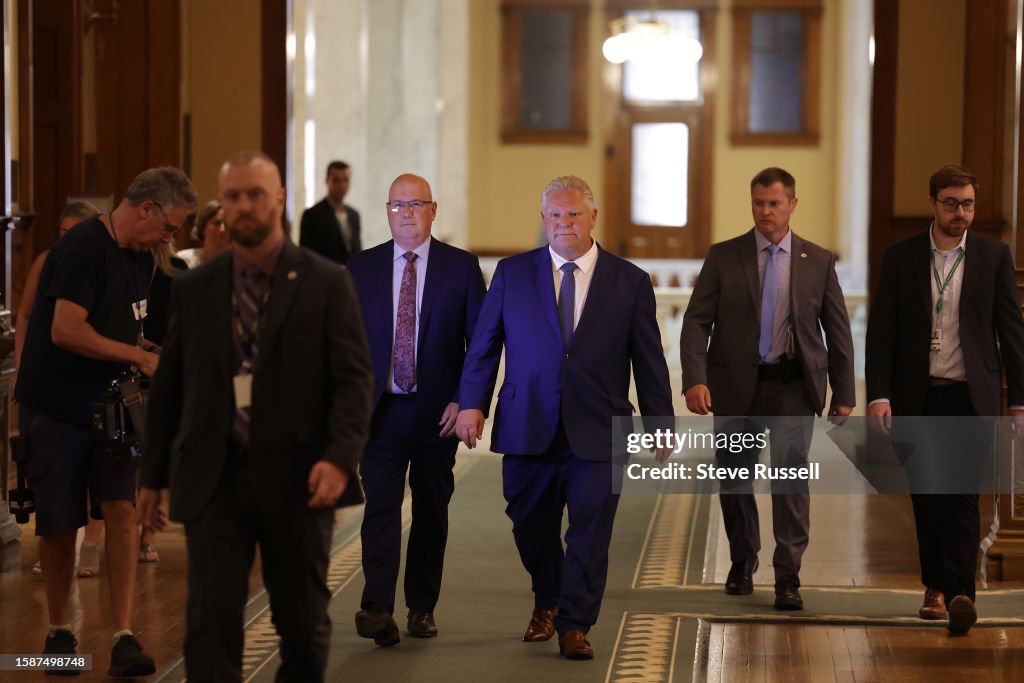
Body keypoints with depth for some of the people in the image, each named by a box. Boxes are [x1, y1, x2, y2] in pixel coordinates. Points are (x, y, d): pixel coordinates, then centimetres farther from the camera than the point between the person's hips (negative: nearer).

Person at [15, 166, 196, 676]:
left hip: (108, 406, 6)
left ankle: (124, 638, -10)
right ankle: (59, 631, 22)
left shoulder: (140, 257, 9)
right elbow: (66, 332, -26)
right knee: (59, 525, 4)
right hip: (55, 408, -6)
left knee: (121, 510, -9)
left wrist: (156, 355, 3)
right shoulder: (83, 248, -19)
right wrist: (140, 356, -19)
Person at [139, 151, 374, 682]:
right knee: (210, 619, -8)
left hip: (297, 481, -1)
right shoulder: (193, 289, 7)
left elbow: (353, 379, -5)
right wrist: (153, 475, 12)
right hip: (214, 480, 1)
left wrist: (341, 457, -20)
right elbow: (168, 384, 12)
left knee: (304, 623, 11)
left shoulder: (326, 283, 0)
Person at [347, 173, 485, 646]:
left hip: (438, 412, 0)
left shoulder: (462, 267, 2)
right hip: (381, 410, 0)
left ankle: (422, 608, 20)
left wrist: (464, 401, -8)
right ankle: (377, 610, -18)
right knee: (381, 506, -11)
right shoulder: (360, 269, 6)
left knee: (431, 510, 8)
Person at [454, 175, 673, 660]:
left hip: (596, 433, -1)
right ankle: (547, 603, 37)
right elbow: (484, 343, 6)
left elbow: (648, 360, 6)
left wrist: (660, 424, 5)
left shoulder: (630, 282, 5)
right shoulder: (512, 274, 6)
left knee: (589, 534, -2)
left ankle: (574, 626, 9)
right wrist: (472, 403, -3)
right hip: (528, 429, 1)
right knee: (531, 528, 12)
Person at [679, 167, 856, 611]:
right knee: (734, 476, 10)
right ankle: (742, 562, 33)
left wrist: (843, 394, 5)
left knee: (790, 470, -15)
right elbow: (697, 321, -3)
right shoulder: (723, 256, 1)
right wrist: (694, 379, -17)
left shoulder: (818, 261, 4)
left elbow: (838, 330, 8)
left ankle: (788, 577, -10)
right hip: (736, 383, 1)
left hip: (793, 383, -1)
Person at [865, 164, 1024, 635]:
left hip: (971, 397, -1)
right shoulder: (900, 257, 3)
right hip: (916, 399, 1)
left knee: (962, 498, -10)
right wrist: (878, 395, -8)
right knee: (926, 499, 7)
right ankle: (935, 587, 22)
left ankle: (959, 595, -15)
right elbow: (880, 330, 1)